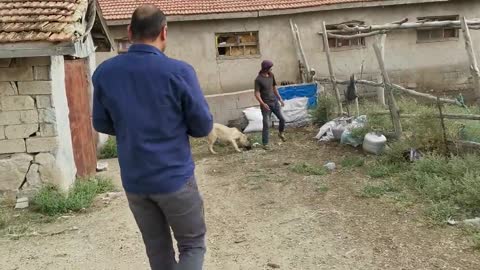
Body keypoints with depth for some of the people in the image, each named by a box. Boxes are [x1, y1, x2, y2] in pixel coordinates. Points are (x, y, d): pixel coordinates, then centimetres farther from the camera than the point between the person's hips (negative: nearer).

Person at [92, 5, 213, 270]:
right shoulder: (179, 72, -15)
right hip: (174, 178, -4)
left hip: (133, 181, 4)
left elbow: (102, 124, 8)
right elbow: (203, 126, -8)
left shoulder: (104, 72, -3)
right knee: (192, 245, 12)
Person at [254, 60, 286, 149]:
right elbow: (257, 94, -20)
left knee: (282, 119, 8)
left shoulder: (271, 75, 1)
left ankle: (281, 133, 38)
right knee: (266, 125, -8)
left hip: (274, 102, 6)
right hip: (265, 105, -5)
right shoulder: (258, 79, -17)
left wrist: (280, 99, 11)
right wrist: (262, 104, -35)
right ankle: (265, 144, 2)